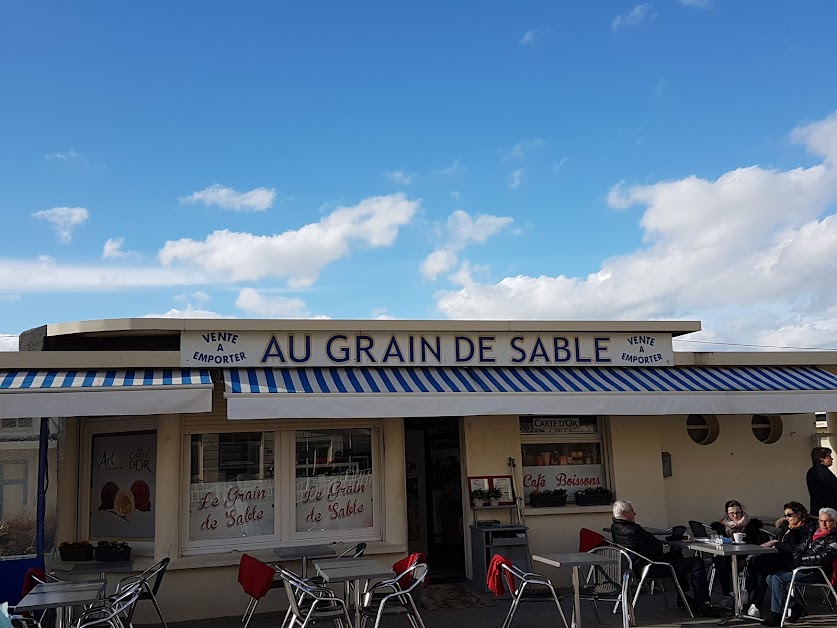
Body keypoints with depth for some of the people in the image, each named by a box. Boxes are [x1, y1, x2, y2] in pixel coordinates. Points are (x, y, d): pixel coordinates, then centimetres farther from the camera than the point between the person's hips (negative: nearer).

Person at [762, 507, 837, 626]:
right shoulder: (815, 534, 18)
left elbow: (823, 558, -19)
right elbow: (798, 548, 19)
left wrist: (802, 559, -10)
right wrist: (798, 559, -3)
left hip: (817, 573, -9)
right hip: (803, 569, 9)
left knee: (778, 578, -23)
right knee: (770, 578, -3)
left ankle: (776, 615, -16)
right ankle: (797, 606, 4)